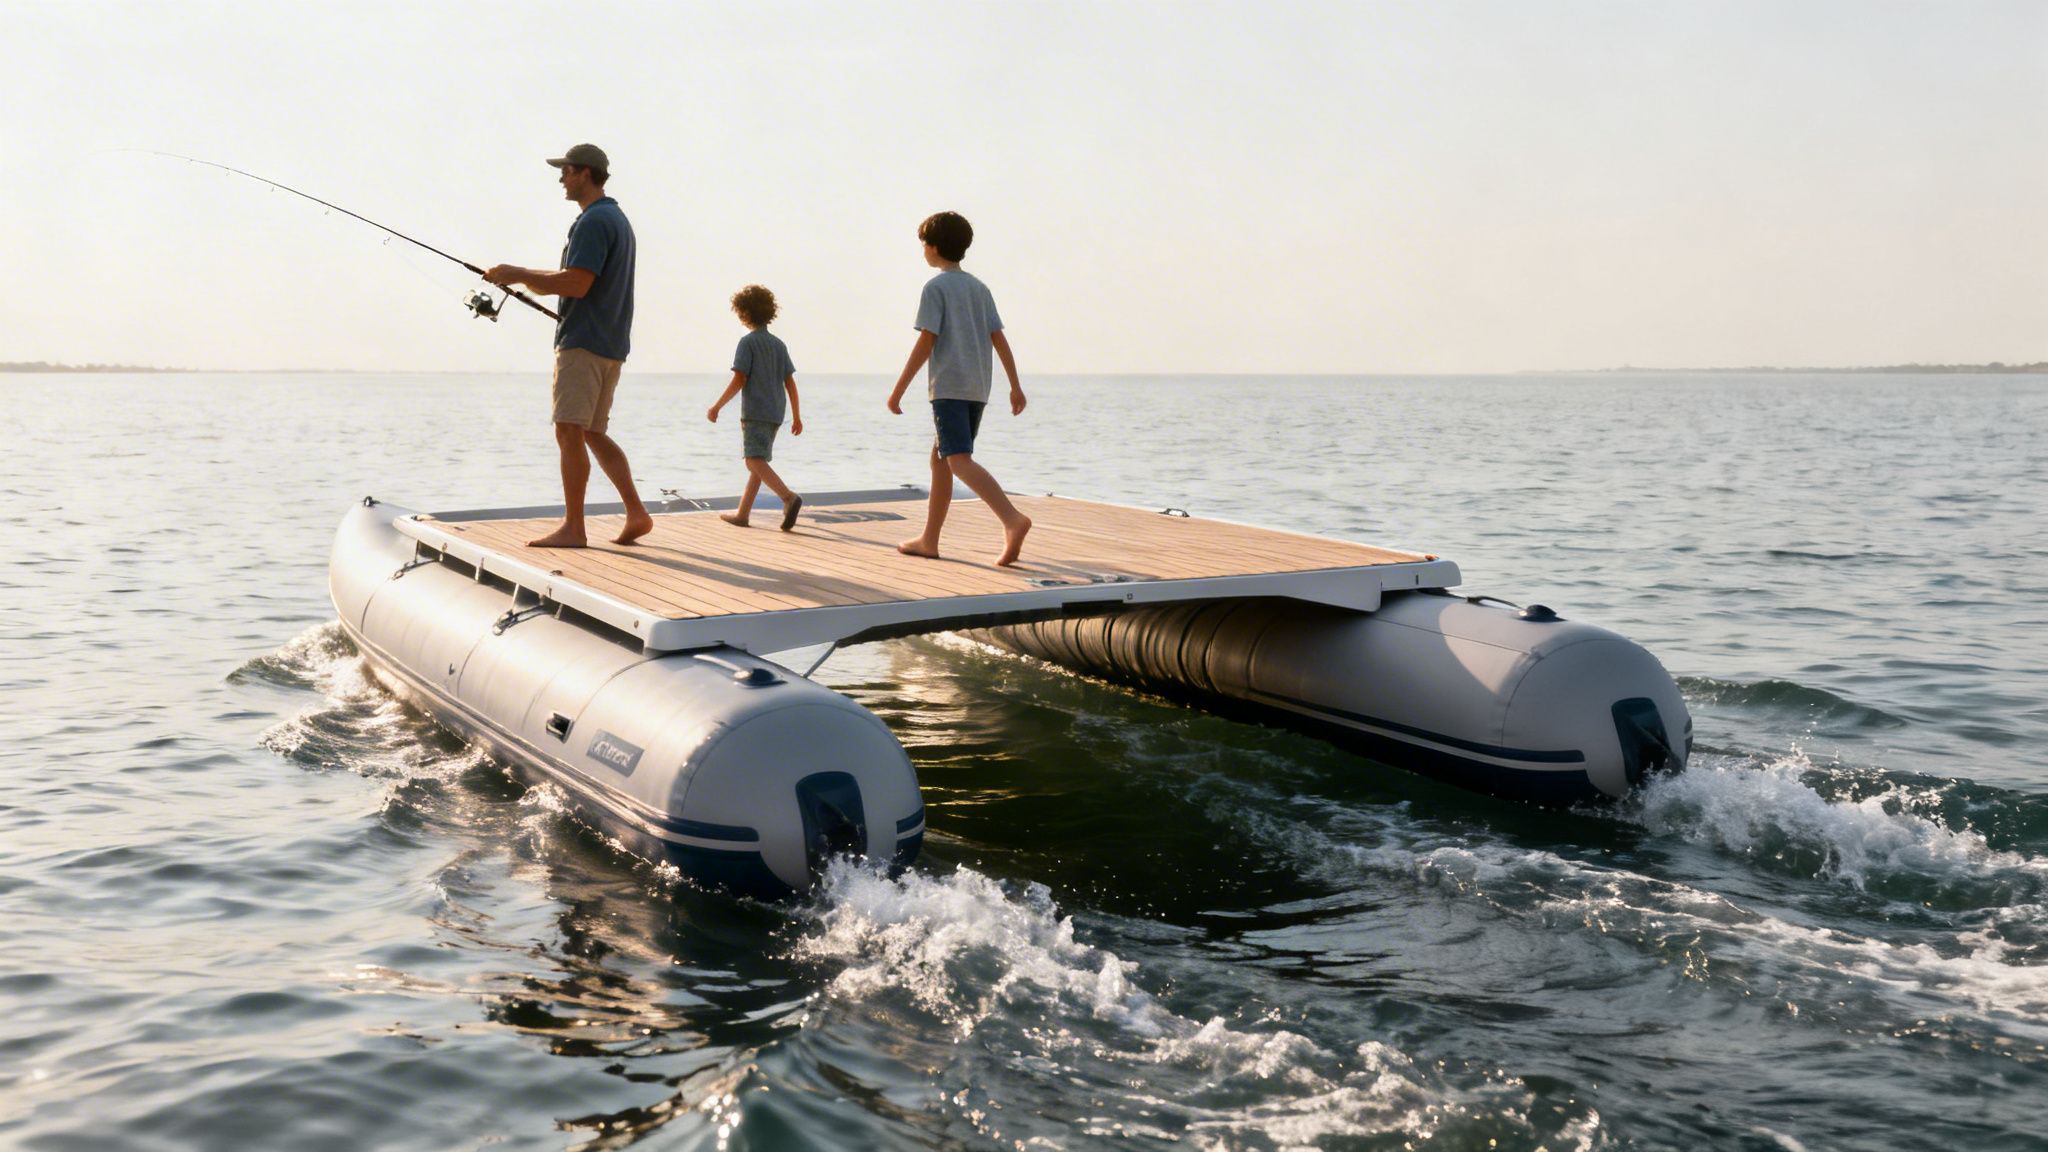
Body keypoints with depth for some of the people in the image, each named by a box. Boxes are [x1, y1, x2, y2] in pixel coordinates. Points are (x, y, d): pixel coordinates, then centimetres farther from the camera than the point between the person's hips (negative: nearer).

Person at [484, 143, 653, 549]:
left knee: (570, 431, -8)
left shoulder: (593, 221, -12)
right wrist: (522, 276, 20)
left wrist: (519, 274, -12)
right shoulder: (617, 218, 21)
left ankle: (572, 526, -7)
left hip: (583, 342, -10)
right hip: (610, 344, 10)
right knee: (594, 433, 13)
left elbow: (576, 284, -21)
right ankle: (636, 514, 8)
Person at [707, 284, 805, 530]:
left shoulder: (748, 342, -7)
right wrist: (797, 416, 14)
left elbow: (739, 381, -13)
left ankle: (789, 497, -35)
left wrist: (717, 407, -6)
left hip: (754, 412, -8)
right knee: (758, 460, 13)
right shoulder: (779, 344, 13)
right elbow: (790, 383, 11)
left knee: (755, 461, -15)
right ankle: (742, 513, 19)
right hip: (775, 413, 8)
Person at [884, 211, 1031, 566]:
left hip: (949, 387, -8)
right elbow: (999, 338, 11)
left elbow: (926, 342, -11)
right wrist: (1015, 386, 11)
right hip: (978, 389, 8)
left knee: (960, 461, -17)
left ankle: (1012, 518, -35)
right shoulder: (979, 288, 16)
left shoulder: (935, 287, -5)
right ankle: (929, 540, 20)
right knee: (940, 457, 16)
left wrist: (898, 390, -8)